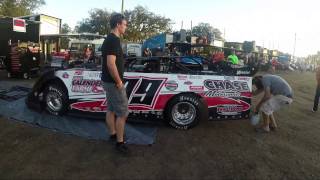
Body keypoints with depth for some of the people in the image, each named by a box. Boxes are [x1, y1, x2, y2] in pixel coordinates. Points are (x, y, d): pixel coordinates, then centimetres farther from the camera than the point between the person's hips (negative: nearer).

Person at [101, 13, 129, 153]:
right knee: (123, 113, -2)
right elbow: (111, 64, -28)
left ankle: (113, 134, 33)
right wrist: (119, 82, -18)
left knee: (111, 109, 19)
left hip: (108, 81, 10)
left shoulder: (109, 39, 13)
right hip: (113, 82, -10)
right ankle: (119, 142, 9)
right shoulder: (114, 40, -20)